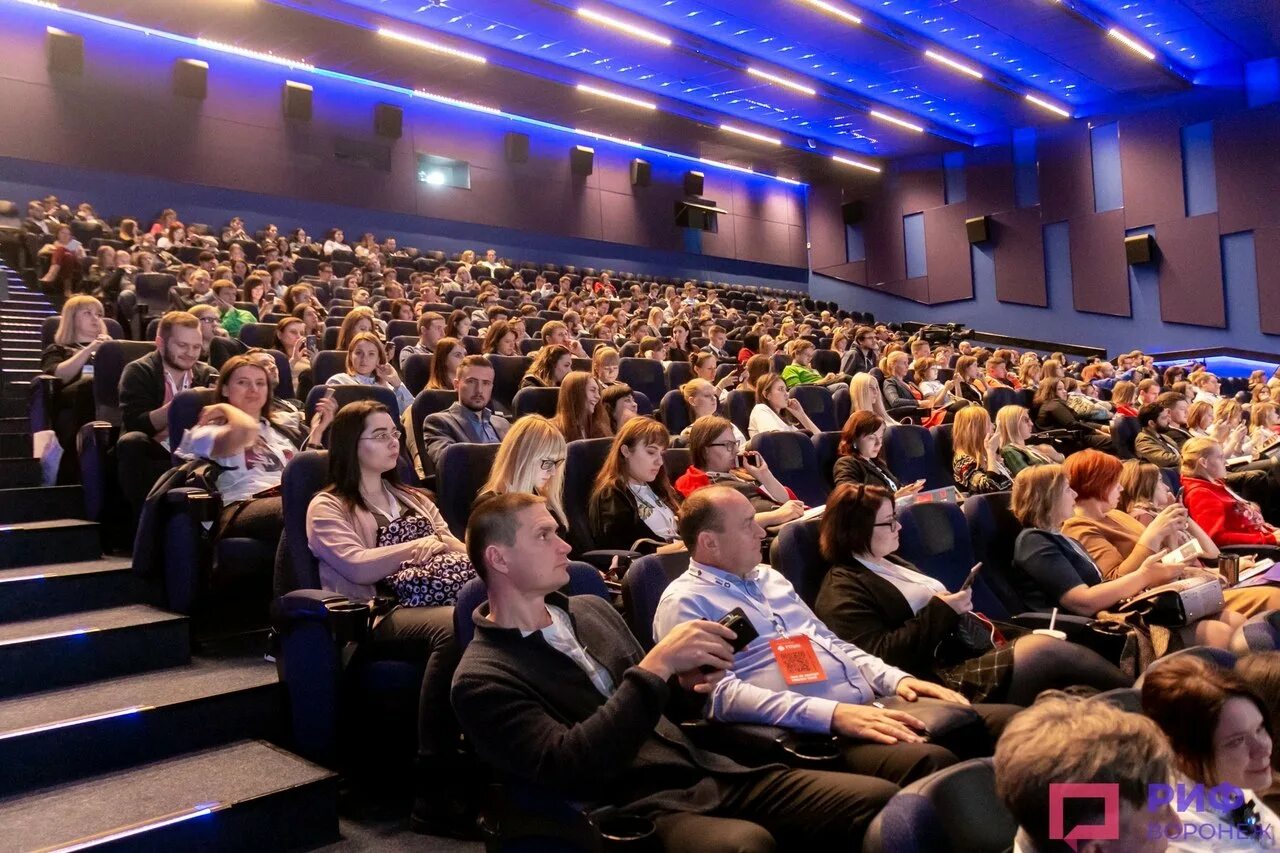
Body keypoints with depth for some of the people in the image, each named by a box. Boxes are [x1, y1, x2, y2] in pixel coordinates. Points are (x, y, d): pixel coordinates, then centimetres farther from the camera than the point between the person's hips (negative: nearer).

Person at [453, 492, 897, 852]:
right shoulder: (482, 680, -6)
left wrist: (688, 684, 1)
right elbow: (568, 767, -19)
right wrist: (656, 666, -23)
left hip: (708, 772, 7)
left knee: (880, 800, -11)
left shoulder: (591, 609, 15)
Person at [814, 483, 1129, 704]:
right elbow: (881, 655, -19)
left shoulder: (893, 565, 22)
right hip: (941, 683, -10)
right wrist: (941, 611, -15)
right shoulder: (842, 591, -8)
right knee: (1044, 650, -20)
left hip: (972, 652, 10)